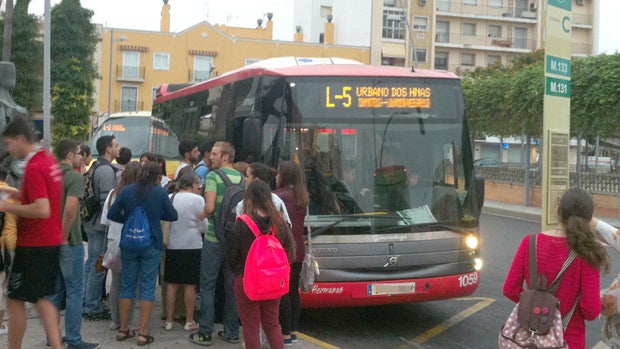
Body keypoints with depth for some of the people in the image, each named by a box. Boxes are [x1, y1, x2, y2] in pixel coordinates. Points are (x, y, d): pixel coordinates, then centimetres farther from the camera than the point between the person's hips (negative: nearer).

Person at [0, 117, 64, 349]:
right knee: (40, 298, 16)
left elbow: (42, 210, -28)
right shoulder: (50, 161, 9)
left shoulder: (33, 168, -20)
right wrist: (19, 195, 12)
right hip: (51, 241, 9)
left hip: (33, 245, -9)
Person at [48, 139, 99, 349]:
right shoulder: (75, 177, -14)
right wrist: (64, 236, -17)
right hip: (69, 242, -8)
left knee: (55, 290, 16)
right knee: (74, 291, 0)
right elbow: (70, 209, -27)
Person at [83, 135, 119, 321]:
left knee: (91, 263, 16)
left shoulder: (95, 167, 14)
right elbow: (107, 201, -22)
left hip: (91, 223, 10)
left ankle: (88, 303, 25)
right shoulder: (107, 170, -17)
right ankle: (92, 308, 2)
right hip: (101, 224, -10)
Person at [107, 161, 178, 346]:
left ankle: (123, 329, 20)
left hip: (129, 245, 2)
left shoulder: (127, 191, -2)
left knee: (127, 285, 13)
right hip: (152, 245, -2)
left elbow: (112, 214, -1)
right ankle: (143, 333, 1)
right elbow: (173, 216, 1)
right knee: (147, 287, 2)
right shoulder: (160, 192, -6)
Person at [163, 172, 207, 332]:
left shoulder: (169, 198, 1)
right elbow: (204, 227, -5)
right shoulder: (197, 200, -8)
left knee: (171, 284, 10)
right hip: (192, 246, -3)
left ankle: (169, 320, 14)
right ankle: (189, 321, 11)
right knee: (190, 285, 5)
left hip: (172, 245, 3)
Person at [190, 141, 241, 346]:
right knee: (232, 287, 12)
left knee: (207, 285, 3)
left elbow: (209, 207, -18)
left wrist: (203, 214, 2)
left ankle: (205, 333, 4)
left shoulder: (213, 176, -10)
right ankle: (232, 332, 18)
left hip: (214, 238, -5)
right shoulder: (241, 178, 7)